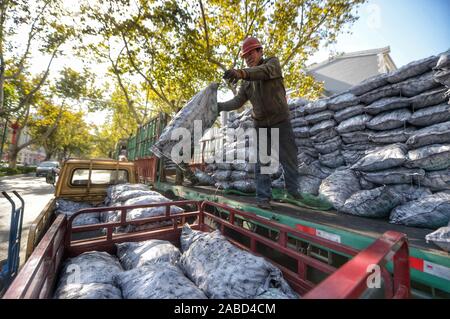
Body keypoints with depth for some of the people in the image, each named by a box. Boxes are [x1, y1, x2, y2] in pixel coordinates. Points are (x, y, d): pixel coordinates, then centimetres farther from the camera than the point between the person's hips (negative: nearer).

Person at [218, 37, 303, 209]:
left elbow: (264, 71, -24)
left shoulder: (272, 62, 0)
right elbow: (238, 101, 10)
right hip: (260, 124, 3)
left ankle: (293, 190, 24)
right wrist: (219, 106, -2)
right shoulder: (246, 81, 14)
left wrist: (242, 72, -41)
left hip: (280, 120, -3)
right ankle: (263, 197, 4)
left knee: (289, 157, 4)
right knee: (261, 161, -3)